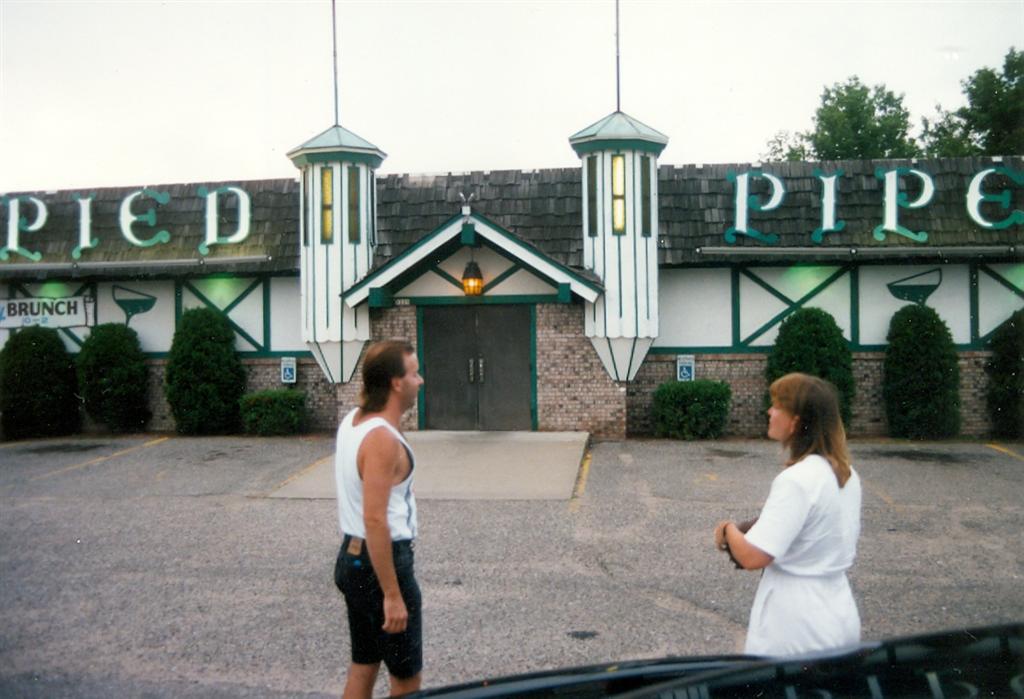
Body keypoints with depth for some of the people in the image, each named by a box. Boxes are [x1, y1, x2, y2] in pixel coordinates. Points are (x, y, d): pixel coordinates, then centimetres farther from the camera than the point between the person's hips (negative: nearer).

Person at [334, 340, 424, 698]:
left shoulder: (352, 420, 4)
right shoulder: (382, 440, -24)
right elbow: (375, 521, -27)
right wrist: (392, 595, -24)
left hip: (351, 557, 9)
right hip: (381, 561, -9)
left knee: (363, 665, 20)